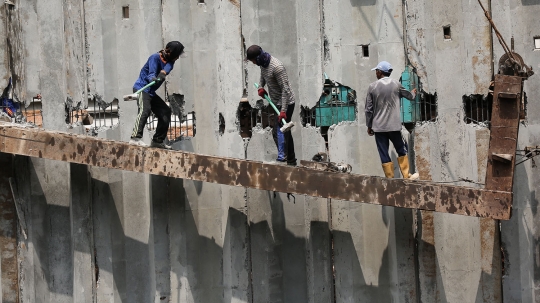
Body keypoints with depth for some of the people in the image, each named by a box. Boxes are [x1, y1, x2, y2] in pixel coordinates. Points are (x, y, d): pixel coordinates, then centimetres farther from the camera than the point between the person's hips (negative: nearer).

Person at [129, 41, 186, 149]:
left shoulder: (169, 61, 9)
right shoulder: (155, 58, -13)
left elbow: (168, 67, -14)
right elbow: (151, 74, -25)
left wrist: (163, 72, -36)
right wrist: (154, 79, -48)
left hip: (151, 92, 9)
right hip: (141, 88, -9)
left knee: (165, 112, 12)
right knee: (145, 109, -30)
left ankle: (158, 140, 21)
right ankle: (136, 138, -40)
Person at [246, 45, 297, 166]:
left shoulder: (276, 67, -28)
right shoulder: (263, 64, 1)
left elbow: (285, 89, -28)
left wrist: (283, 110, -31)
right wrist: (260, 87, 4)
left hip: (286, 103, -10)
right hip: (277, 103, 10)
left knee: (278, 132, -14)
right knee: (285, 132, 16)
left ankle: (281, 158, -12)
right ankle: (291, 162, 26)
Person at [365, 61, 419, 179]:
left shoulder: (372, 87, -2)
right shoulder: (396, 85, 1)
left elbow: (368, 109, 0)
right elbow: (409, 96, 20)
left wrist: (369, 126, 11)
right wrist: (413, 93, 45)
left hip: (378, 126, 0)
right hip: (394, 125, 0)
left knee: (384, 154, 3)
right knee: (402, 150, 14)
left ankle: (390, 178, 2)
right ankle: (406, 175, 13)